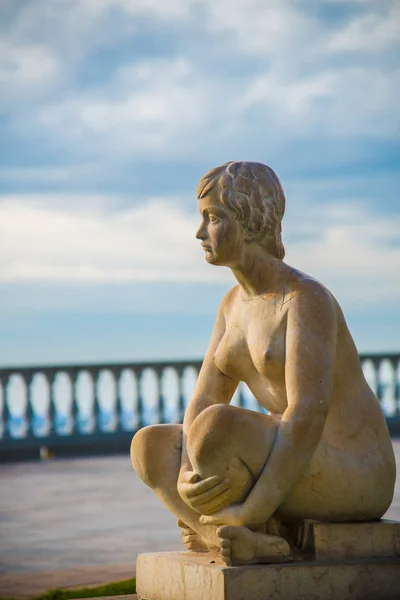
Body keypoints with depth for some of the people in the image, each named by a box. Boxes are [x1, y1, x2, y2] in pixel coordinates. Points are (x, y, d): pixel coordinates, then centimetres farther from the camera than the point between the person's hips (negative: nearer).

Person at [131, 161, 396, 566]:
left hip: (354, 481, -9)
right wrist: (185, 479, -15)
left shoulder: (308, 298, -17)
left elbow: (308, 414, -27)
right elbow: (202, 403, 4)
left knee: (213, 429, -32)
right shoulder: (235, 304, 10)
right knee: (149, 446, -5)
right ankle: (255, 545, -20)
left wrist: (253, 511, -29)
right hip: (294, 473, 9)